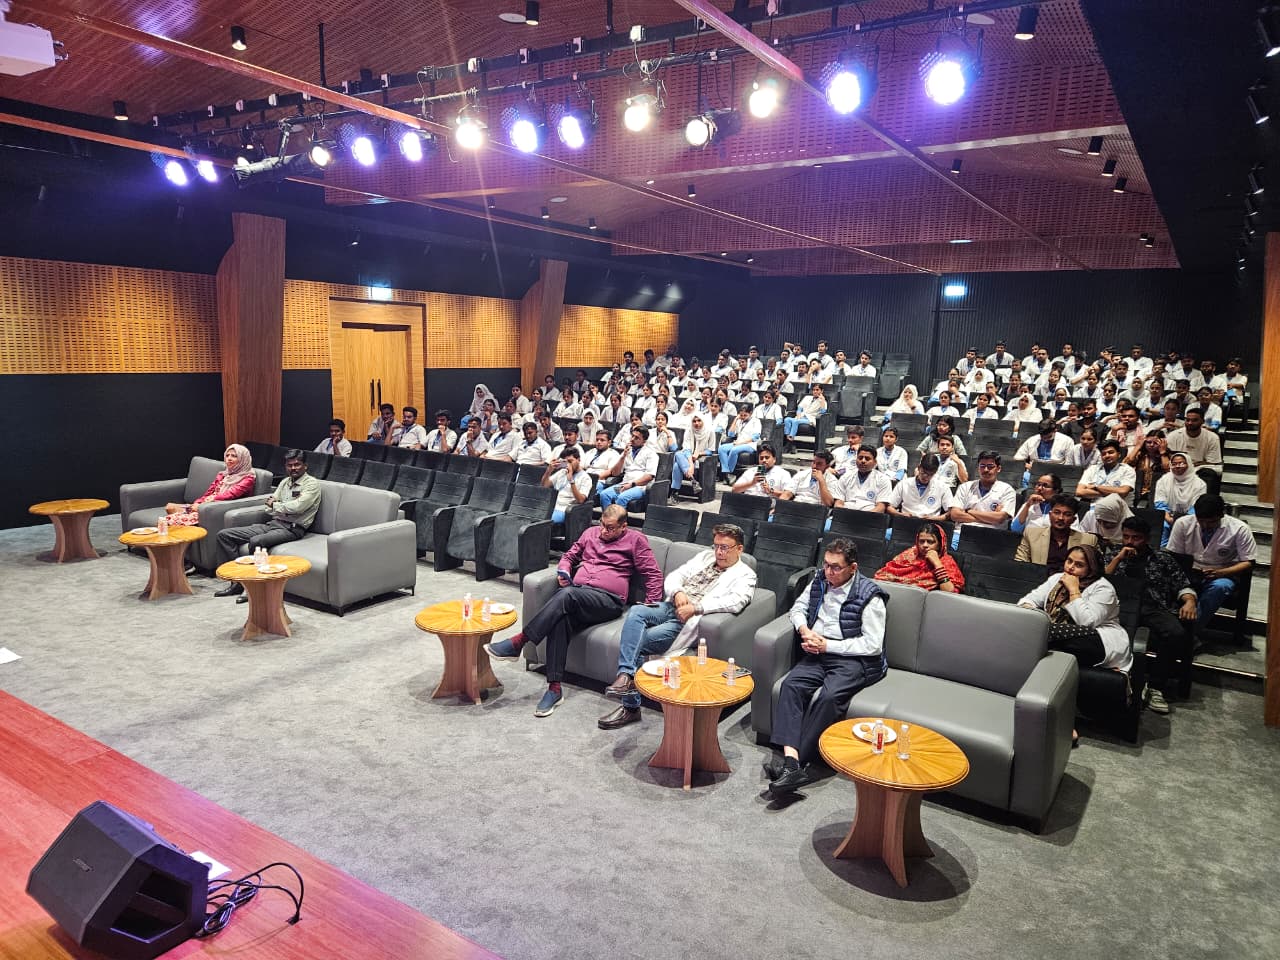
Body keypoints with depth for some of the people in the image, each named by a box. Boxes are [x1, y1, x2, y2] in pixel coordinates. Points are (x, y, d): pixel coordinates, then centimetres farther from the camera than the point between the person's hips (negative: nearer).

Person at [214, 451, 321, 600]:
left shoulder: (312, 484, -4)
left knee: (256, 541, -35)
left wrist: (275, 505, -2)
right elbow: (269, 508, 14)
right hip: (272, 523, 8)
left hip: (292, 528, -8)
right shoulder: (285, 482, 20)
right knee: (223, 534, -1)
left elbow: (297, 507, -18)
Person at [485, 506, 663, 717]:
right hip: (576, 592, 4)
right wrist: (563, 571, 12)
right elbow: (570, 555, 34)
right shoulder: (591, 533, 23)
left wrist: (651, 606, -3)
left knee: (567, 595, -35)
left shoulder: (635, 539, 10)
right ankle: (555, 688, -32)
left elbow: (653, 575, 7)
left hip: (608, 599, -4)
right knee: (561, 619, -32)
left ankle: (518, 642, -32)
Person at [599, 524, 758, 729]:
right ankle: (625, 675, -33)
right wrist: (678, 593, -6)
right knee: (635, 612, -28)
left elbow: (736, 602, -17)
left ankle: (631, 707, -15)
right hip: (670, 607, 5)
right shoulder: (705, 557, 23)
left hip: (690, 621, -5)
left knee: (639, 640, -24)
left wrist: (695, 608, -23)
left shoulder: (745, 575, 4)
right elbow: (674, 576, 18)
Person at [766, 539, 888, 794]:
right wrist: (804, 629, -1)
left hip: (854, 659, -5)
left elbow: (873, 645, -12)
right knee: (791, 684, -24)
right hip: (819, 653, 5)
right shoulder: (820, 582, 10)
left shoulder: (870, 596, -9)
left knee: (829, 696, -33)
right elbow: (798, 607, 23)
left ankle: (796, 762, -31)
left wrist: (827, 645, -14)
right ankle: (791, 759, -36)